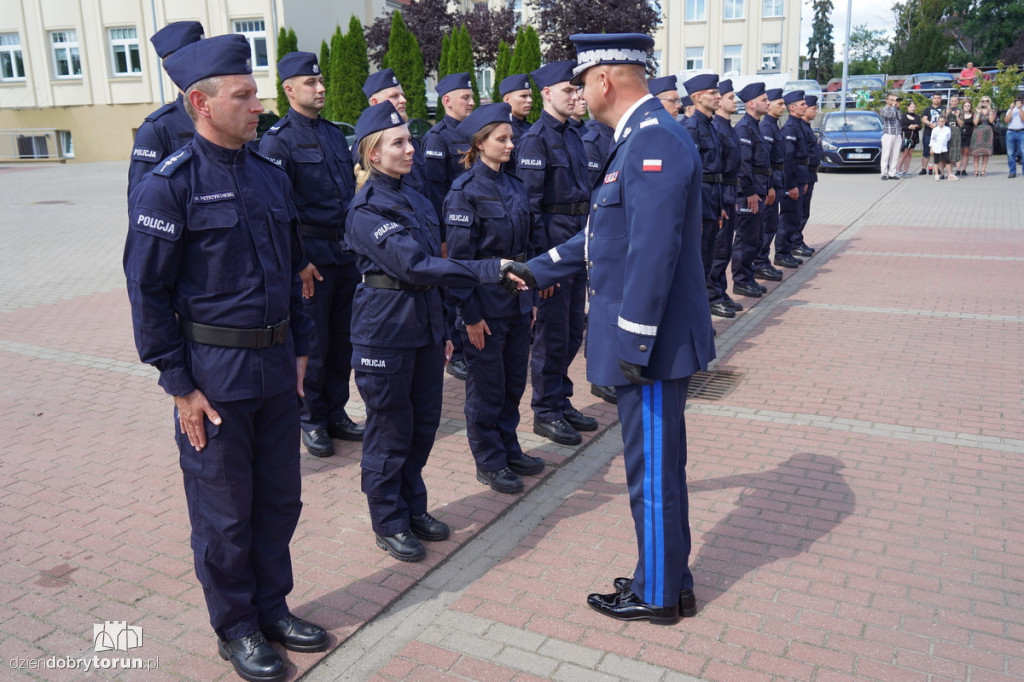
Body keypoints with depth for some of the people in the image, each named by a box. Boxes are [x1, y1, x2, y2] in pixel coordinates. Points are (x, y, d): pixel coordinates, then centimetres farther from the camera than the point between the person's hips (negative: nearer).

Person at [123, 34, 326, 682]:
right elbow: (148, 292, -11)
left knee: (280, 498, 16)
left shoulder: (272, 177, 8)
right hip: (215, 375, -6)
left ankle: (273, 606, 36)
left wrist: (299, 349, 13)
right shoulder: (169, 185, -11)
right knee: (225, 513, 9)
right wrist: (180, 385, -12)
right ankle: (237, 628, 29)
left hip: (277, 367, 6)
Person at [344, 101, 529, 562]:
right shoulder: (366, 209, -14)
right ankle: (388, 523, 22)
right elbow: (413, 265, -25)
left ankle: (413, 508, 33)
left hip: (424, 328, 7)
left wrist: (442, 330, 17)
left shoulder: (417, 201, 11)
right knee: (390, 430, 5)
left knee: (424, 423, 14)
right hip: (385, 332, -7)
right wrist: (488, 270, -29)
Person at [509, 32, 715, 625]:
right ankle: (671, 577, 35)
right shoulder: (642, 137, 14)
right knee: (658, 464, 19)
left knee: (653, 470, 5)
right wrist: (538, 269, 24)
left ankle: (658, 595, 23)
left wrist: (632, 344, -22)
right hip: (650, 339, 10)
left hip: (653, 343, -10)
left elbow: (653, 254, -25)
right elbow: (608, 235, 20)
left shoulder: (655, 141, -19)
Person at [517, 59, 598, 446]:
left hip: (578, 239, 8)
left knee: (574, 327, 14)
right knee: (552, 330, -1)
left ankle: (561, 402, 27)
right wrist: (539, 255, -19)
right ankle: (545, 412, 12)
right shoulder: (536, 138, -11)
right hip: (553, 237, -8)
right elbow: (530, 201, -16)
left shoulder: (572, 135, 15)